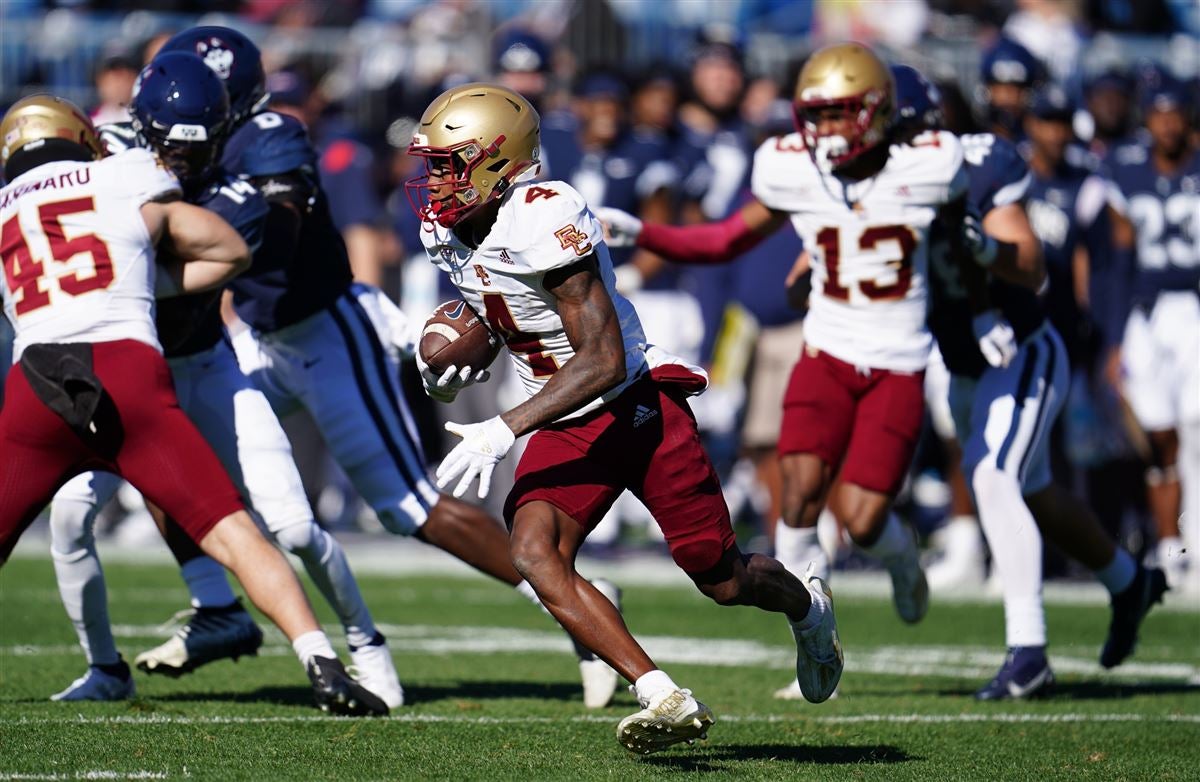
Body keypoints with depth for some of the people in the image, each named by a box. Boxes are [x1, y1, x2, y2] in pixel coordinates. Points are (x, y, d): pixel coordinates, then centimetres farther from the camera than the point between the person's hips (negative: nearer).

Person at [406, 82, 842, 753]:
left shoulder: (545, 220, -26)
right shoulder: (447, 232, 0)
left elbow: (602, 361, -27)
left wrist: (504, 430, -31)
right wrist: (458, 361, -2)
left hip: (639, 404, -7)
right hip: (568, 426, 7)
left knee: (723, 580, 4)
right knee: (535, 553, -21)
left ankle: (807, 607, 40)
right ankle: (665, 701, -23)